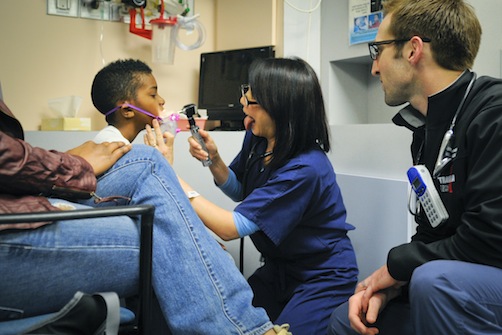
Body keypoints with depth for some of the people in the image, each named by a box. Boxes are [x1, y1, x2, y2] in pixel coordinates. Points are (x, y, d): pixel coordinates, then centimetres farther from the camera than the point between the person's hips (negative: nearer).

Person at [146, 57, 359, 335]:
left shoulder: (305, 169, -31)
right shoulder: (256, 138, -8)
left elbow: (231, 228, -29)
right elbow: (241, 192, 12)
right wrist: (213, 160, -9)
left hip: (322, 280, -6)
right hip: (279, 269, 7)